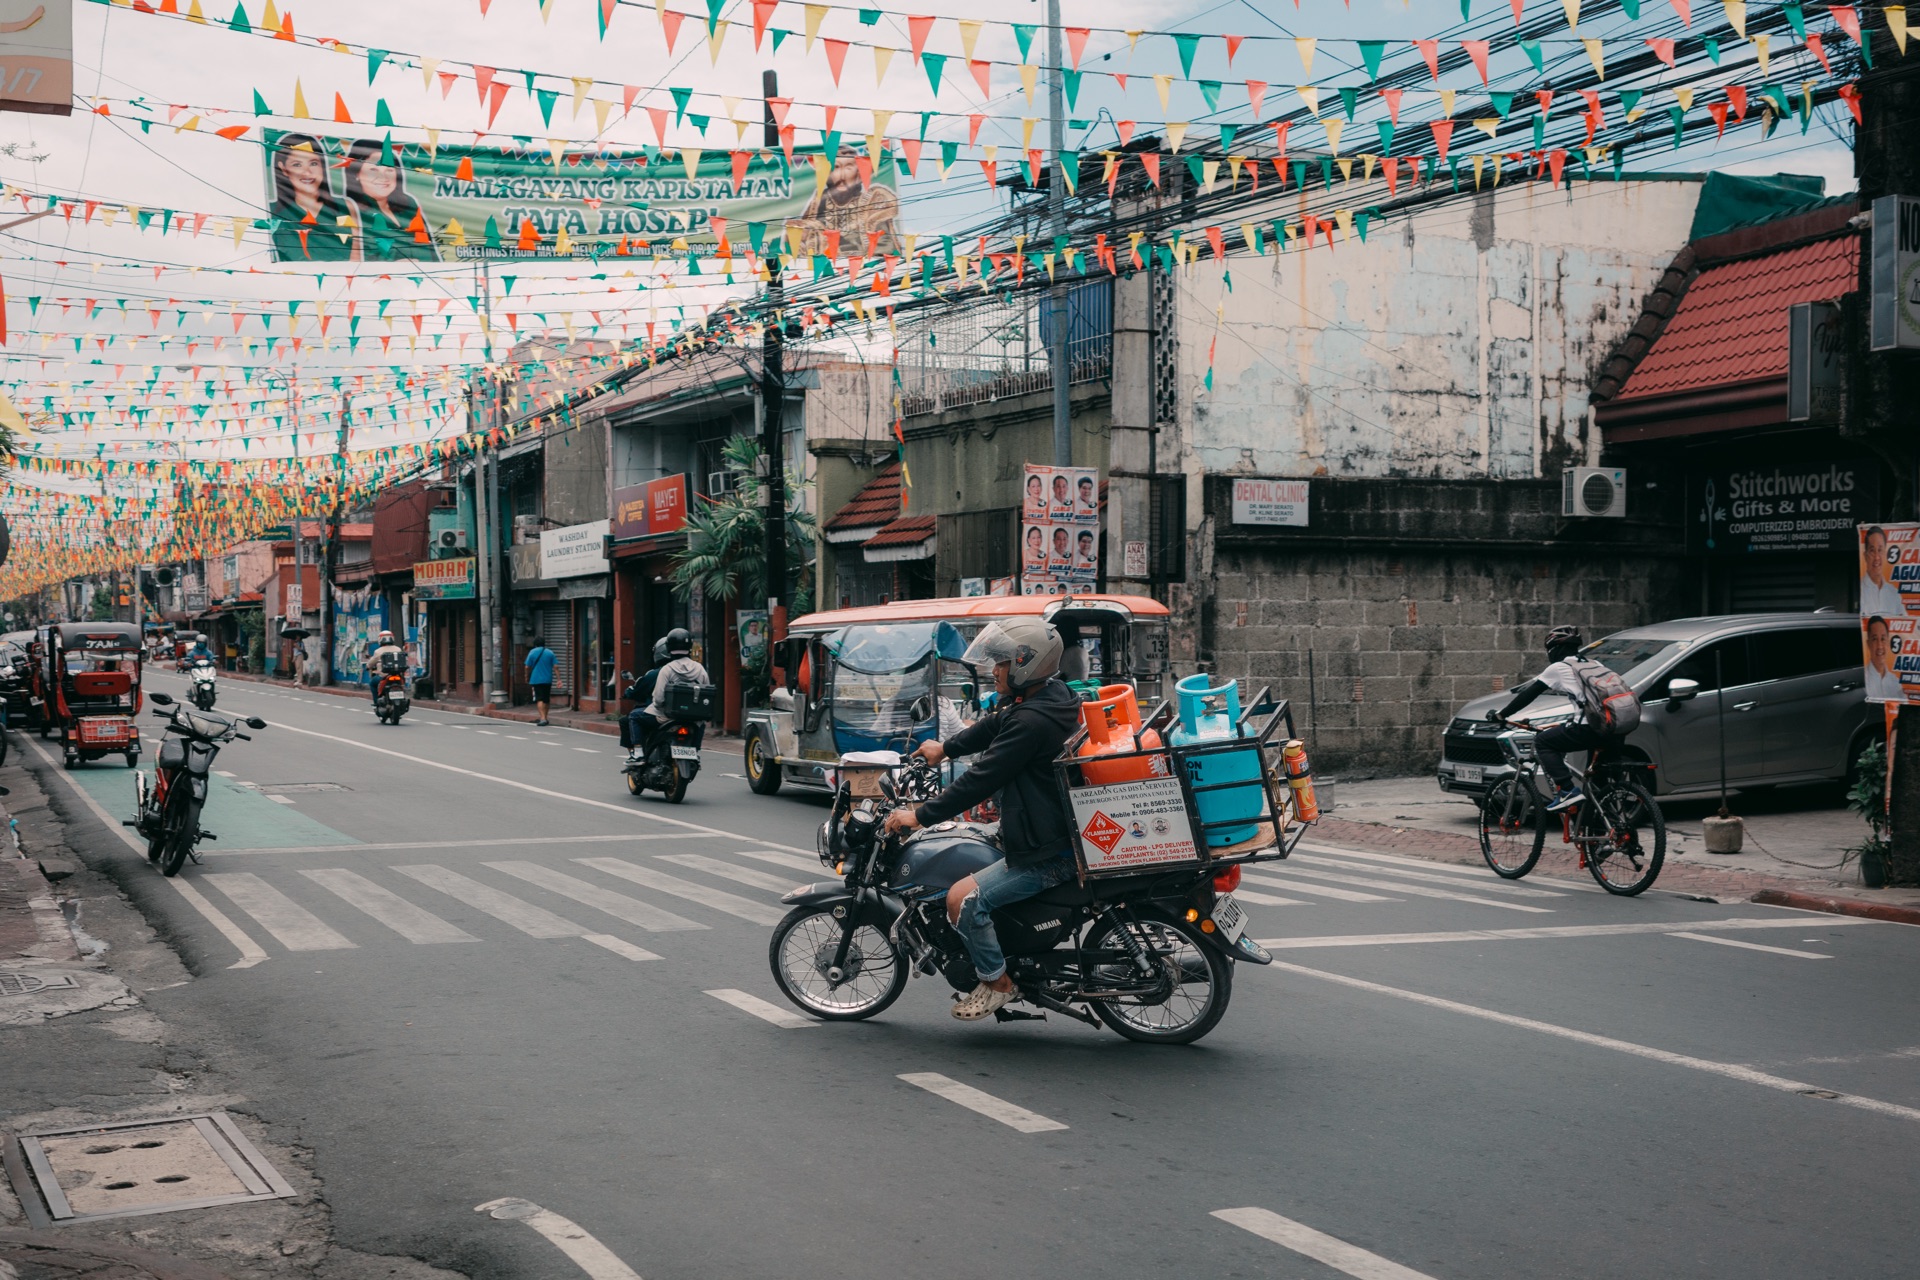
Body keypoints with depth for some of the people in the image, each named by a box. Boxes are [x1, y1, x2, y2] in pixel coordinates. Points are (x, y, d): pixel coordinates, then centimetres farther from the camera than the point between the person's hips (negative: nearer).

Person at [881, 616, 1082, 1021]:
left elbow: (982, 779, -22)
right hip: (1059, 833, 11)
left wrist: (920, 816, -14)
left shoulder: (1030, 722, -24)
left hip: (1046, 855, -11)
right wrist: (945, 748, 38)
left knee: (963, 898, -18)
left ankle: (996, 981, -1)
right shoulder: (1052, 696, 8)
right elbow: (993, 725, 27)